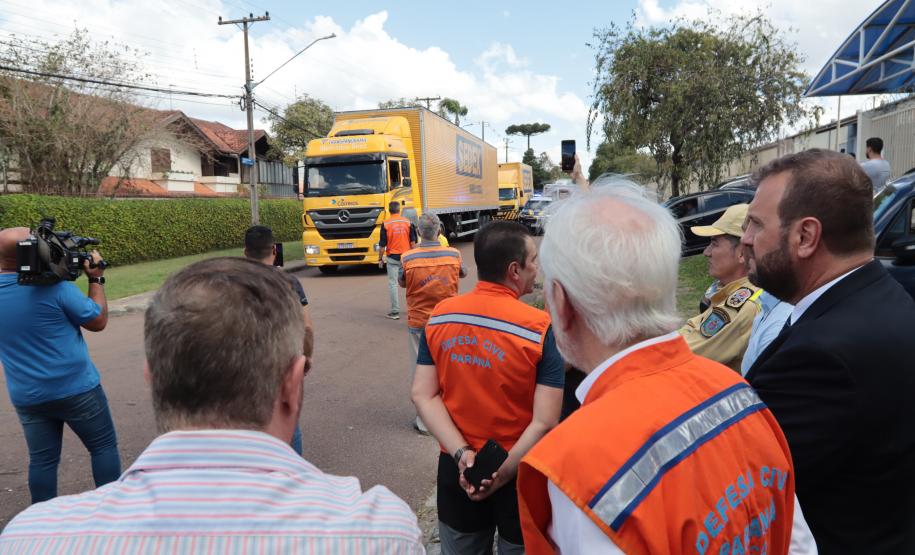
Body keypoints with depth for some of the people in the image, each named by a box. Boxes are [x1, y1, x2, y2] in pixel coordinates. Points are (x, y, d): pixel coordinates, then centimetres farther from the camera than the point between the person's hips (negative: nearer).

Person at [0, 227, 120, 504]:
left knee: (42, 459, 14)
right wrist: (96, 279, -1)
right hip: (76, 388, -5)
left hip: (27, 397, 5)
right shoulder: (55, 286, -20)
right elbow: (98, 321, -10)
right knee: (104, 446, 10)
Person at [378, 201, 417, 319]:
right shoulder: (408, 222, 0)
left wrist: (380, 258, 5)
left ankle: (395, 311, 3)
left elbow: (382, 244, -6)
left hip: (392, 257, -2)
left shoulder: (385, 224, -8)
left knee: (393, 284, 3)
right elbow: (413, 242, 3)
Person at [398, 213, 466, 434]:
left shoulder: (407, 258, -15)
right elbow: (463, 273, 11)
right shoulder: (453, 254, -11)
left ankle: (424, 422, 16)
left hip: (418, 323, -1)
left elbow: (402, 283, 3)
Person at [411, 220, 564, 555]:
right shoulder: (539, 327, -19)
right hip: (522, 472, -3)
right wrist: (503, 474, -15)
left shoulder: (440, 316, -7)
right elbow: (545, 422, -21)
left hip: (456, 470, 4)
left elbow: (423, 395, -8)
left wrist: (462, 454, -13)